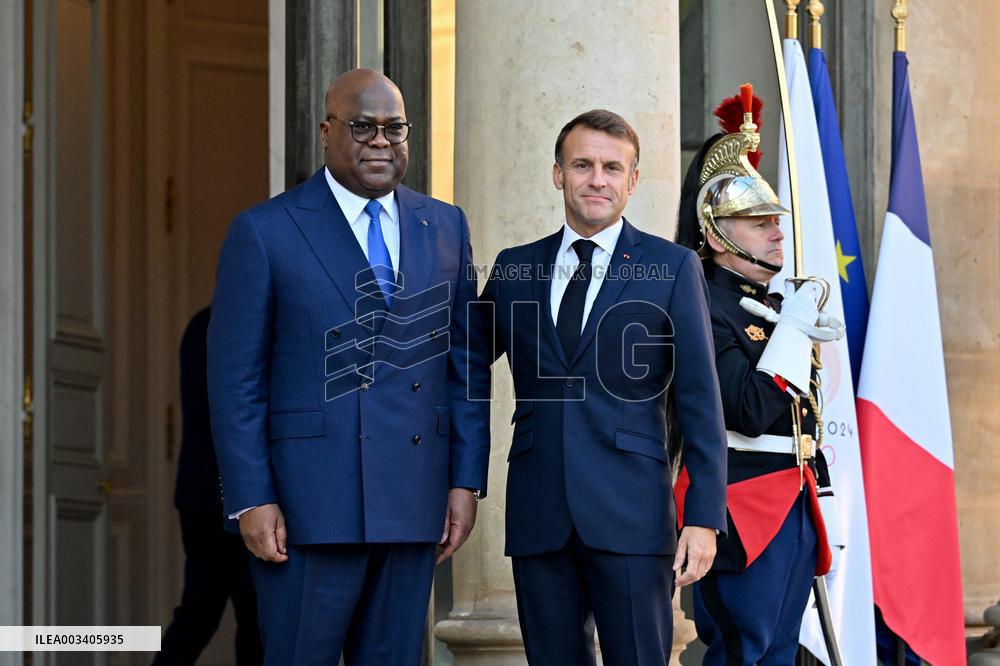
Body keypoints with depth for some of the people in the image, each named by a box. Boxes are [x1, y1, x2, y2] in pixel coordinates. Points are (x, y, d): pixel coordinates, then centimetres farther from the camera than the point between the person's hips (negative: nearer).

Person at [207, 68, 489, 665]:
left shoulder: (446, 227, 12)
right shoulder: (265, 231, -2)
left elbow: (464, 362, 12)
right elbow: (236, 378, -4)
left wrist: (467, 480, 5)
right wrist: (251, 500, -10)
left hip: (413, 502, 4)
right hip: (307, 503, -4)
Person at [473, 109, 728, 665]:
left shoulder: (673, 268, 4)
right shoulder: (515, 268, 13)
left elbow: (700, 404, 1)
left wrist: (704, 517, -7)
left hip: (630, 514, -3)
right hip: (539, 515, 3)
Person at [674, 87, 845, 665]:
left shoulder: (786, 308, 17)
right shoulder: (706, 310, -11)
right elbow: (751, 412, -21)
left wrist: (826, 511, 19)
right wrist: (791, 331, -17)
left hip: (797, 508, 9)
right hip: (745, 518, -9)